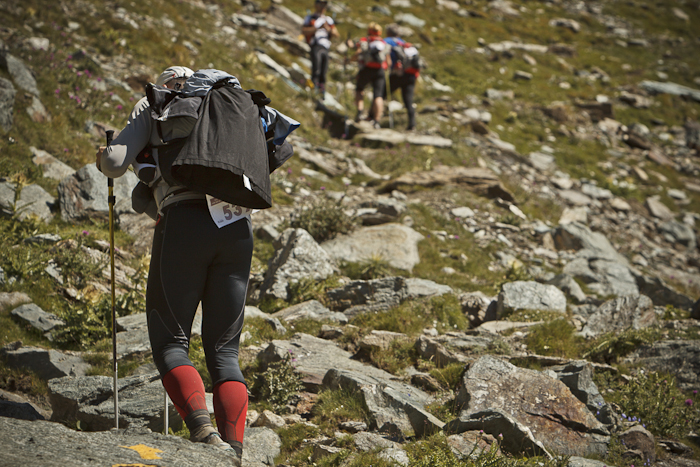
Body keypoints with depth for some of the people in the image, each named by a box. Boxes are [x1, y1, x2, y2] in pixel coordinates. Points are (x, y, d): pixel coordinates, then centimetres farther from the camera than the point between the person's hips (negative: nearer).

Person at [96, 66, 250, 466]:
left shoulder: (153, 106, 16)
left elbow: (115, 164, 5)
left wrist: (103, 157, 27)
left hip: (184, 222, -3)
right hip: (238, 228, 3)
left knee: (170, 341, 4)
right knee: (224, 349, 8)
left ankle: (203, 430, -20)